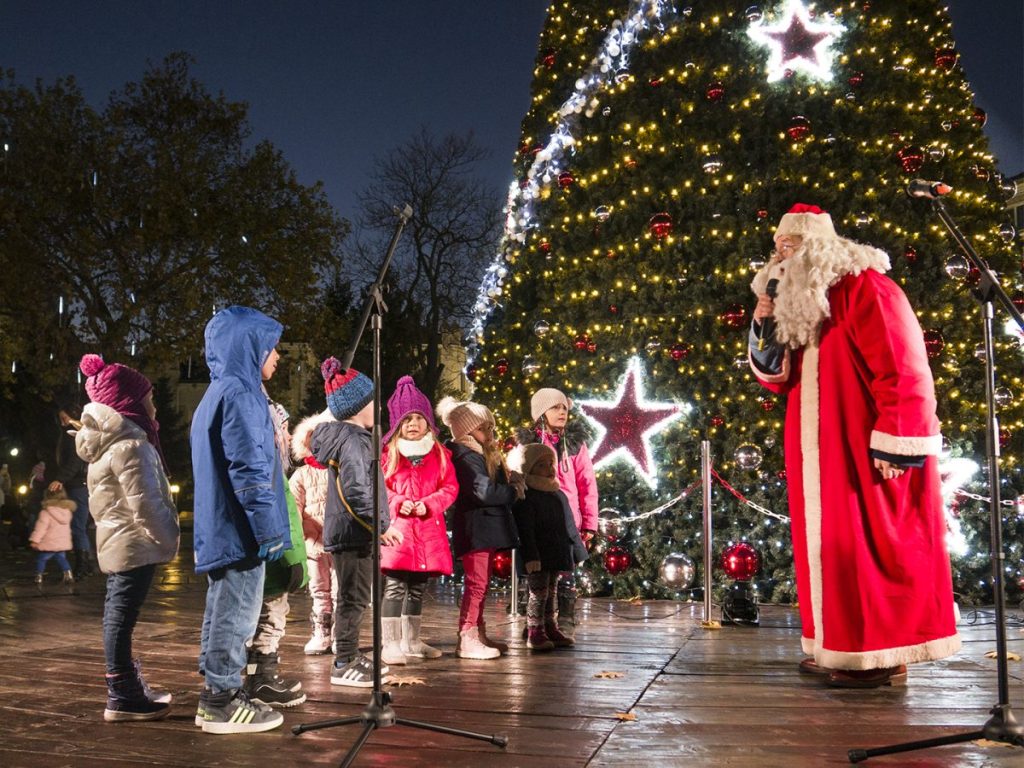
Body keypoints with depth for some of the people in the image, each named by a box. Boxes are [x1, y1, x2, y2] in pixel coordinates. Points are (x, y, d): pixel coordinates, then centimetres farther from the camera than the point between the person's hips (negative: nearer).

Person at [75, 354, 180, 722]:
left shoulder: (109, 443, 17)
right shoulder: (131, 446, -16)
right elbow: (145, 503, -21)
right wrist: (169, 539, -11)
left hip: (116, 542, 11)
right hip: (135, 544, -11)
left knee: (119, 615, 14)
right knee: (122, 615, -9)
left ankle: (129, 688, 25)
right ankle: (122, 698, -6)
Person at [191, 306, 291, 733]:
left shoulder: (218, 393, 17)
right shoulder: (240, 394, -15)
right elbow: (249, 470, -21)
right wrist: (269, 530, -19)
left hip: (222, 529, 10)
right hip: (240, 530, -10)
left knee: (223, 612, 15)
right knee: (237, 615, -3)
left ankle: (217, 696, 23)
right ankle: (223, 702, 4)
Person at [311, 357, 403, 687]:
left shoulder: (346, 436, 16)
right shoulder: (353, 440, -16)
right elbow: (357, 492, -24)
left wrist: (378, 525, 21)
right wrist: (383, 525, -19)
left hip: (347, 531, 10)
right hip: (353, 532, -10)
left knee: (353, 597, 18)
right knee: (354, 597, -4)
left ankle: (349, 656, 28)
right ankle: (344, 665, 3)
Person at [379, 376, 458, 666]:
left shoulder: (440, 454, 9)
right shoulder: (387, 454, 2)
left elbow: (450, 487, 3)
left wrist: (429, 504, -13)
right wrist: (398, 503, -16)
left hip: (429, 529, 3)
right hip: (397, 528, -3)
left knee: (418, 588, 14)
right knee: (394, 587, -7)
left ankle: (410, 641, 26)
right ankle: (391, 644, 0)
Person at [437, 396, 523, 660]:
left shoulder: (483, 454, 19)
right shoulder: (464, 456, -14)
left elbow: (495, 483, 17)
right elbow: (482, 491, -23)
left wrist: (511, 480, -4)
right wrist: (513, 492, -10)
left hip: (487, 527, 11)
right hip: (475, 527, -11)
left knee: (481, 583, 14)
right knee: (476, 583, -9)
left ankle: (478, 634, 21)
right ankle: (467, 640, -7)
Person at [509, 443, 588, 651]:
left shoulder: (558, 496, 13)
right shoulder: (526, 497, -13)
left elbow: (568, 526, 19)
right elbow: (525, 530, -20)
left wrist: (572, 554, 20)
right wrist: (531, 556, -26)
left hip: (555, 555, 8)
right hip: (538, 557, -8)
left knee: (551, 592, 16)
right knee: (539, 592, -6)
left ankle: (550, 629, 25)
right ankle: (535, 633, -1)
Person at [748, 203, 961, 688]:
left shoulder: (864, 288, -11)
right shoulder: (798, 305, 15)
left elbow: (902, 371, -18)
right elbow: (780, 379, 15)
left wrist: (894, 443, -22)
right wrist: (765, 327, 1)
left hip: (867, 452, -8)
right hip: (825, 455, 9)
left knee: (871, 545, -5)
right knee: (834, 544, 9)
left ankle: (885, 656, 3)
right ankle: (842, 649, 17)